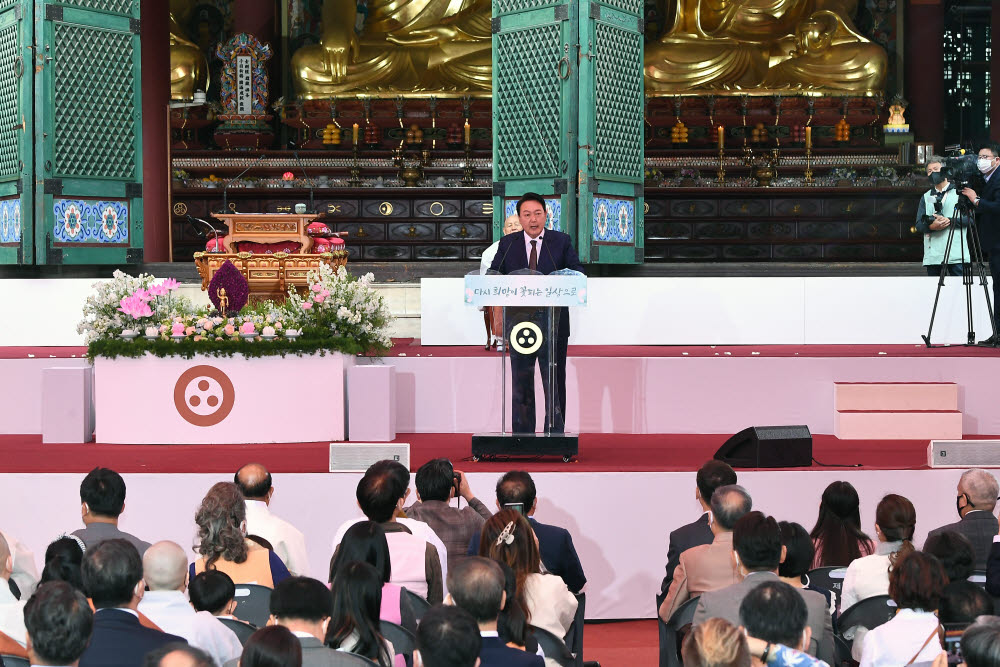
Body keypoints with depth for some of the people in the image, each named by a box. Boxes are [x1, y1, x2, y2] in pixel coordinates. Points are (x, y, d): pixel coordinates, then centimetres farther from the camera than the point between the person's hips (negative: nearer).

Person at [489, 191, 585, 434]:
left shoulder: (562, 242, 5)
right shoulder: (507, 244, 9)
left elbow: (577, 271, -1)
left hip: (552, 322, -1)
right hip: (519, 322, 1)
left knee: (554, 383, 1)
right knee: (521, 384, 6)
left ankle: (555, 433, 6)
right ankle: (522, 435, 12)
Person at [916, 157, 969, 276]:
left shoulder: (958, 193, 10)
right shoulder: (926, 197, 20)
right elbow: (919, 225, 10)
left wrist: (949, 221, -14)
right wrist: (932, 226, -12)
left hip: (956, 253, -3)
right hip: (932, 255, 3)